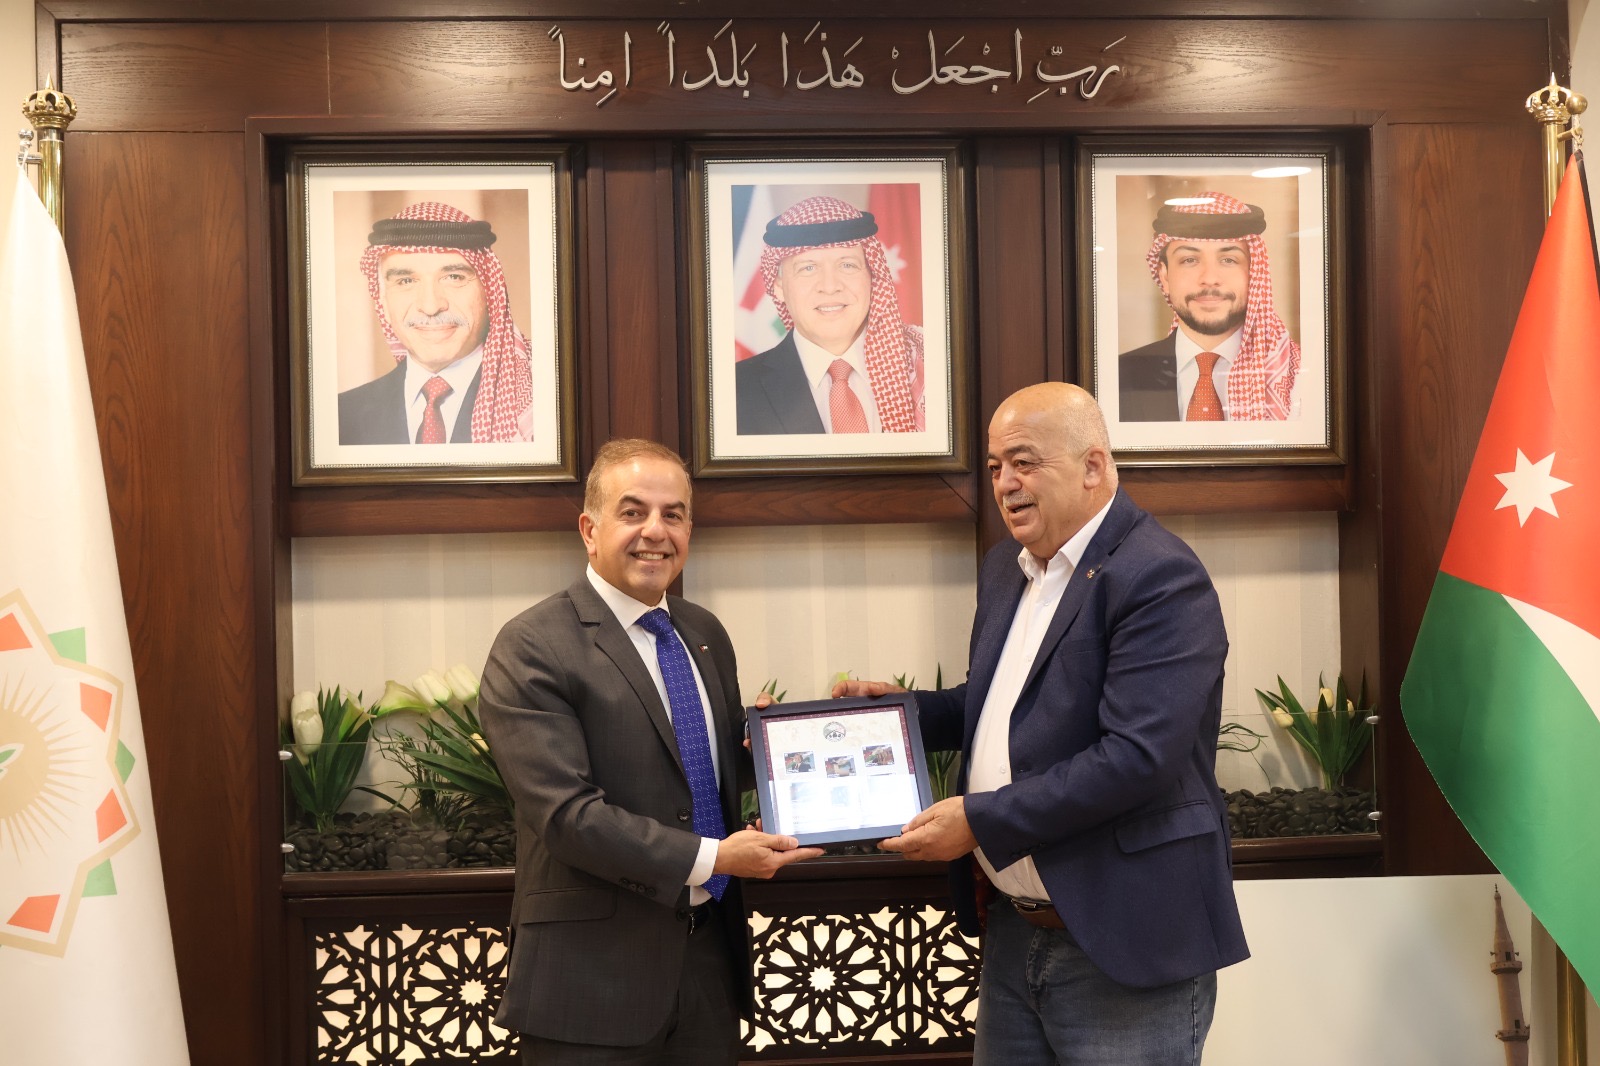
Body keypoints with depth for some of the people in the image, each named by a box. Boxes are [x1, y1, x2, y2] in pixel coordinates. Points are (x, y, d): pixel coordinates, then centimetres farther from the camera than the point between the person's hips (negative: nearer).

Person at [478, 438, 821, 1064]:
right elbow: (566, 813, -19)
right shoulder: (532, 649, -12)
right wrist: (707, 859, -20)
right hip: (595, 976, -6)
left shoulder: (705, 634, 11)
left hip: (712, 956, 6)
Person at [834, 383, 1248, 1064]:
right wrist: (903, 710, 5)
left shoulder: (1160, 579, -16)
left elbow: (1138, 754, -25)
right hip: (1012, 932, 8)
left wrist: (980, 821, -21)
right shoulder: (1005, 569, 11)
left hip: (1124, 952, -8)